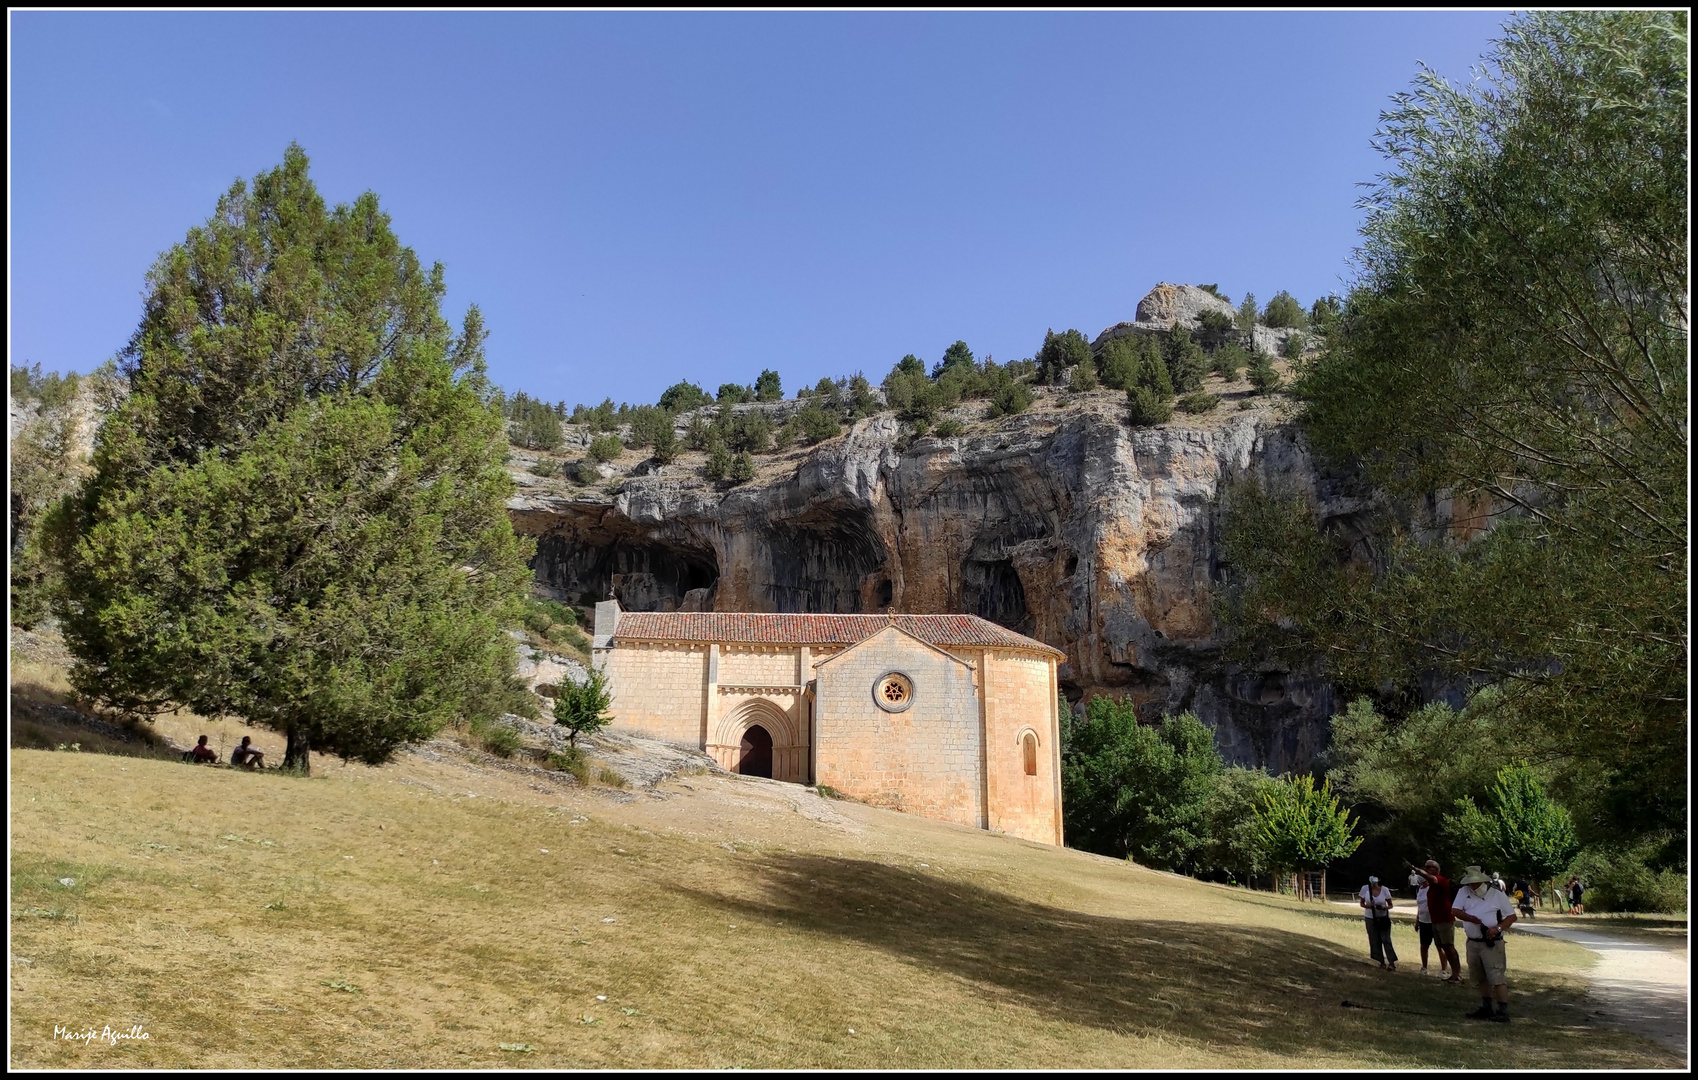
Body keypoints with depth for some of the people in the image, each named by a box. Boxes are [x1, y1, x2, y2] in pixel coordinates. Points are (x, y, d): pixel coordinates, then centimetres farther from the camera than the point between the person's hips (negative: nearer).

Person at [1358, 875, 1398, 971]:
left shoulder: (1385, 890, -13)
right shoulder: (1365, 888, -11)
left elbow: (1390, 905, -3)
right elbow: (1361, 903, 0)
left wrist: (1385, 907, -26)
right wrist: (1367, 905, -22)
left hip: (1383, 918, -2)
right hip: (1370, 918, 2)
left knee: (1386, 940, -6)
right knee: (1375, 941, 5)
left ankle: (1392, 963, 0)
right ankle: (1382, 963, 16)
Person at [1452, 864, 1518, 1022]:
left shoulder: (1497, 894, -3)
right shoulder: (1463, 892, 4)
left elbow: (1511, 916, -2)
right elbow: (1455, 910, -4)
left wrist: (1498, 928, -17)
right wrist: (1470, 918, -22)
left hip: (1492, 944, -5)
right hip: (1472, 943, 5)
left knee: (1497, 978, -9)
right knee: (1480, 978, 15)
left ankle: (1503, 1012, -6)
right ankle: (1486, 1008, 26)